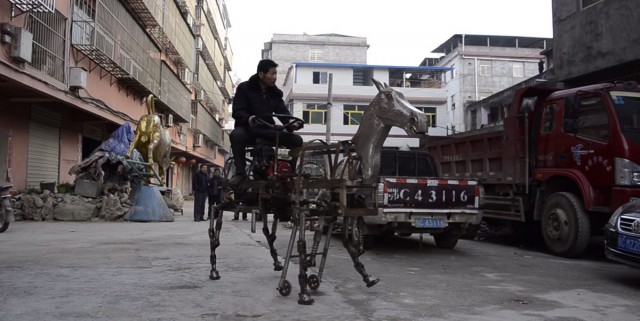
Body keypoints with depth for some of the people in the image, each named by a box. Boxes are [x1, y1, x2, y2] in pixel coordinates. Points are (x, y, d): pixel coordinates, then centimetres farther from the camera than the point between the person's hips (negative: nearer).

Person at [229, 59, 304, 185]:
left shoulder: (275, 93, 9)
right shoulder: (244, 88, -4)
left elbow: (283, 112, 1)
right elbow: (237, 111, -12)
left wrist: (292, 124, -23)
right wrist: (248, 119, -36)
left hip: (267, 131, 4)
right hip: (248, 128, -3)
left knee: (297, 140, -17)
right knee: (236, 135, -39)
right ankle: (240, 172, -27)